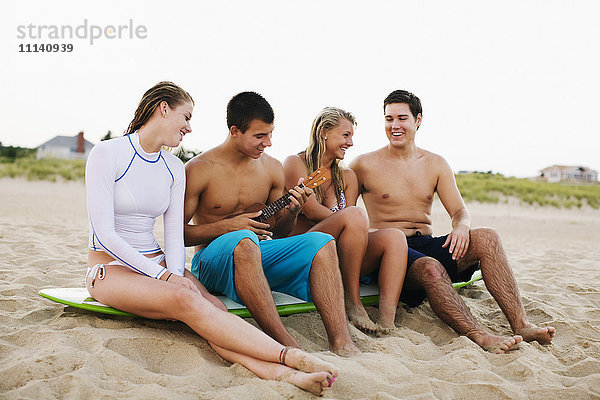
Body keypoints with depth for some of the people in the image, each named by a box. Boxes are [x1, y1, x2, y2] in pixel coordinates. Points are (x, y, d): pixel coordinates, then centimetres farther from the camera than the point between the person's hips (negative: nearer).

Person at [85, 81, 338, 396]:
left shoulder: (174, 168, 10)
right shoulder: (107, 154, -8)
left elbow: (174, 235, 4)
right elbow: (105, 232, -15)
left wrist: (177, 275, -17)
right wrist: (166, 277, -21)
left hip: (157, 263, 6)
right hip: (112, 268, -5)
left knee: (213, 306, -26)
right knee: (186, 301, -33)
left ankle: (278, 372, -46)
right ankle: (291, 357, -40)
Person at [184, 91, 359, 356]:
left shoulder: (273, 168, 9)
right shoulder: (198, 170, -6)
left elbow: (277, 234, 14)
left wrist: (292, 212, -8)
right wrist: (226, 226, -16)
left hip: (259, 255, 5)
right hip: (213, 260, -5)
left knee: (322, 243, -20)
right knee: (243, 241, -40)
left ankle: (341, 342, -32)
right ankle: (287, 346, -43)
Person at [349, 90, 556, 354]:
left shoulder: (436, 164, 13)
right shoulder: (364, 165, 2)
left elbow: (459, 210, 7)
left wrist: (461, 226, -17)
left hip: (428, 245, 4)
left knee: (486, 237, -22)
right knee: (430, 268, -38)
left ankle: (521, 325, -32)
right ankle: (479, 336, -47)